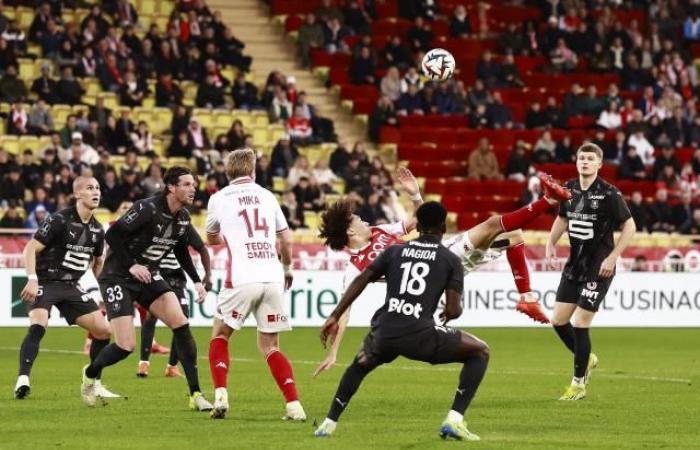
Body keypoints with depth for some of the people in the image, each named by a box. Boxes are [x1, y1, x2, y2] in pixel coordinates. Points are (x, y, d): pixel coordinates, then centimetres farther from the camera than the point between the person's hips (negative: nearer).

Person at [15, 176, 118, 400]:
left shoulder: (97, 230, 6)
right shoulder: (59, 220, -16)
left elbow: (98, 263, 22)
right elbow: (30, 249, -18)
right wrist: (32, 280, -29)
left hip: (71, 286, 7)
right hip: (45, 283, -7)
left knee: (103, 330, 1)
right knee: (38, 325, -31)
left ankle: (95, 384, 16)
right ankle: (23, 380, -33)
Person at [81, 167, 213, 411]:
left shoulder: (183, 217, 0)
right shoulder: (147, 209, -24)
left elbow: (181, 250, 18)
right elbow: (112, 234, -22)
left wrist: (196, 281, 11)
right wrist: (131, 266, -26)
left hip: (148, 276, 7)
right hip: (118, 278, -7)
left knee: (182, 326, -12)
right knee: (126, 346, -12)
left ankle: (196, 395, -7)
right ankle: (90, 374, 21)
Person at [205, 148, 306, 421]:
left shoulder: (219, 198, 8)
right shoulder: (267, 196, 14)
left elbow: (212, 239, 24)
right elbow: (286, 239, 16)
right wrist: (287, 269, 33)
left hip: (241, 279, -3)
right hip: (273, 278, 3)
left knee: (220, 334, 17)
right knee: (270, 346, 12)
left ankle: (221, 395, -2)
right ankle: (294, 405, -3)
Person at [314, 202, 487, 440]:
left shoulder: (394, 250, 17)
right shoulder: (451, 259, 9)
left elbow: (360, 281, 9)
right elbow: (453, 310, 0)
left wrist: (334, 318, 11)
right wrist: (447, 315, 25)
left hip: (384, 333, 4)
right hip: (420, 335, -4)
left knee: (361, 364, 38)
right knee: (480, 352, 16)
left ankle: (328, 424, 32)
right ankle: (454, 420, 4)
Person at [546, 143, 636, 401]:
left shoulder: (609, 194, -15)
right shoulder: (569, 189, 3)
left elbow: (629, 226, -11)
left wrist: (612, 258, -17)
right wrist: (551, 244, 4)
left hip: (599, 268, -6)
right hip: (574, 264, 6)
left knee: (580, 324, -7)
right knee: (558, 320, 6)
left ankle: (578, 384, 9)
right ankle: (586, 360, 32)